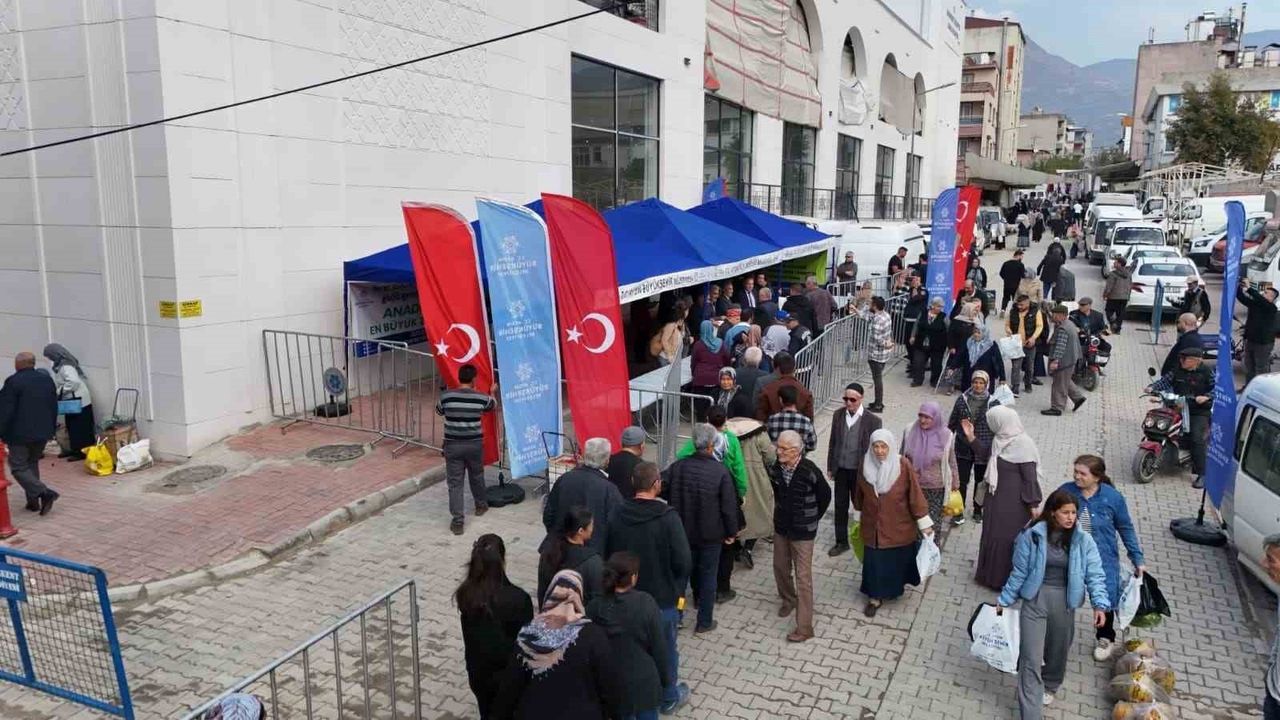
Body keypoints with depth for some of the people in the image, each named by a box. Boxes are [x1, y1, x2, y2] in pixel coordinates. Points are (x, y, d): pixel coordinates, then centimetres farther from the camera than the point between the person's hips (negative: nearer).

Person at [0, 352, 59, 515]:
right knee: (32, 463, 18)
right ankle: (33, 501, 14)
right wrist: (51, 428, 21)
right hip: (42, 431, 6)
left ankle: (44, 492, -17)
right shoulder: (47, 379, 7)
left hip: (20, 433, -6)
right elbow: (54, 406, 13)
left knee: (18, 466, 1)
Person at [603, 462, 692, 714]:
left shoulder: (617, 514, -9)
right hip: (663, 596, -3)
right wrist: (678, 587, -2)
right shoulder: (668, 517, -24)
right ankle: (668, 698, 35)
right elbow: (684, 562, -21)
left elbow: (608, 553, 2)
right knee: (665, 649, 18)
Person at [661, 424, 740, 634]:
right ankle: (704, 622, 22)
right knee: (708, 576, 12)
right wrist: (731, 532, 1)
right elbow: (729, 506, -13)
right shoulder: (720, 471, -17)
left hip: (682, 531, 3)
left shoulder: (677, 467, -10)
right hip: (710, 535, -3)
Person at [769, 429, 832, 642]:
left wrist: (813, 518, 5)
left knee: (803, 577, -2)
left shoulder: (810, 471, -22)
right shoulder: (775, 469, -8)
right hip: (781, 527, 5)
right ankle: (788, 600, 47)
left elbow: (825, 496, -4)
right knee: (780, 568, 19)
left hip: (802, 531, -5)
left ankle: (804, 627, 4)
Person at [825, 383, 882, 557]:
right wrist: (830, 467, 9)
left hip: (860, 472, -3)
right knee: (840, 507, 11)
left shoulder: (872, 420, -13)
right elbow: (833, 442, 7)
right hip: (841, 470, 4)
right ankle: (841, 542, 25)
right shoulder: (838, 415, 0)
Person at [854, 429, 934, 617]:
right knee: (874, 562, 5)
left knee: (898, 559, 14)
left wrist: (925, 523, -10)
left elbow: (915, 494, -12)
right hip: (873, 526, 2)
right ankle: (875, 597, 21)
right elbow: (859, 494, 6)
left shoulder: (903, 466, -17)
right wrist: (858, 516, 16)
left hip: (899, 526, -1)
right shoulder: (866, 465, -8)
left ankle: (896, 587, 42)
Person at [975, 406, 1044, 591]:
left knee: (1007, 538, 6)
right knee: (992, 534, 18)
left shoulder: (1022, 444, -22)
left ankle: (1005, 580, 21)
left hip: (1013, 502, -8)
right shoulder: (1000, 439, 1)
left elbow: (1030, 477, -19)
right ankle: (990, 574, 34)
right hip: (996, 498, 8)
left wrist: (1033, 506, -16)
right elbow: (988, 456, 14)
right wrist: (971, 437, 10)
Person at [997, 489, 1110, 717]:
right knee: (1031, 659, -4)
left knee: (1057, 652, 21)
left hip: (1064, 603, 2)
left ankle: (1050, 686, 52)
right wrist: (1004, 601, 2)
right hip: (1035, 600, -2)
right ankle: (1030, 715, 1)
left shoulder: (1083, 541, -5)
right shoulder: (1032, 536, -9)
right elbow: (1019, 572, -1)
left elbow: (1095, 575, -5)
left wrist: (1100, 604, -18)